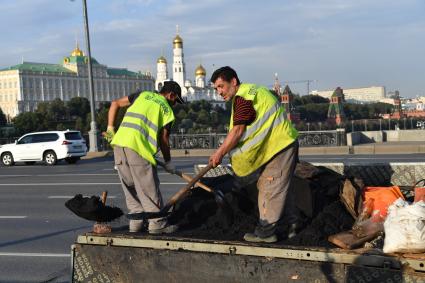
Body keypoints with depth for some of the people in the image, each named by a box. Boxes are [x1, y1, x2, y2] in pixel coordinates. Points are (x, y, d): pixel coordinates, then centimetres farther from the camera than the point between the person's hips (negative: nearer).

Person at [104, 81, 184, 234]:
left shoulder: (142, 95, 23)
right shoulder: (167, 110, 11)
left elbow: (115, 104, 19)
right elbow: (163, 139, 7)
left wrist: (110, 128, 22)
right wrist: (168, 162, 18)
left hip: (119, 142, 5)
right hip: (138, 146, -5)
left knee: (130, 186, 16)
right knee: (149, 187, 4)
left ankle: (136, 221, 20)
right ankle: (157, 222, 11)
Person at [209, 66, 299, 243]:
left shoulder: (242, 97, -16)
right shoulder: (251, 90, 16)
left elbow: (237, 131, -20)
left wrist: (219, 153, -12)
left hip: (280, 144, -11)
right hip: (285, 142, 11)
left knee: (270, 189, -7)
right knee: (280, 187, 17)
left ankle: (265, 232, -2)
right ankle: (292, 226, 25)